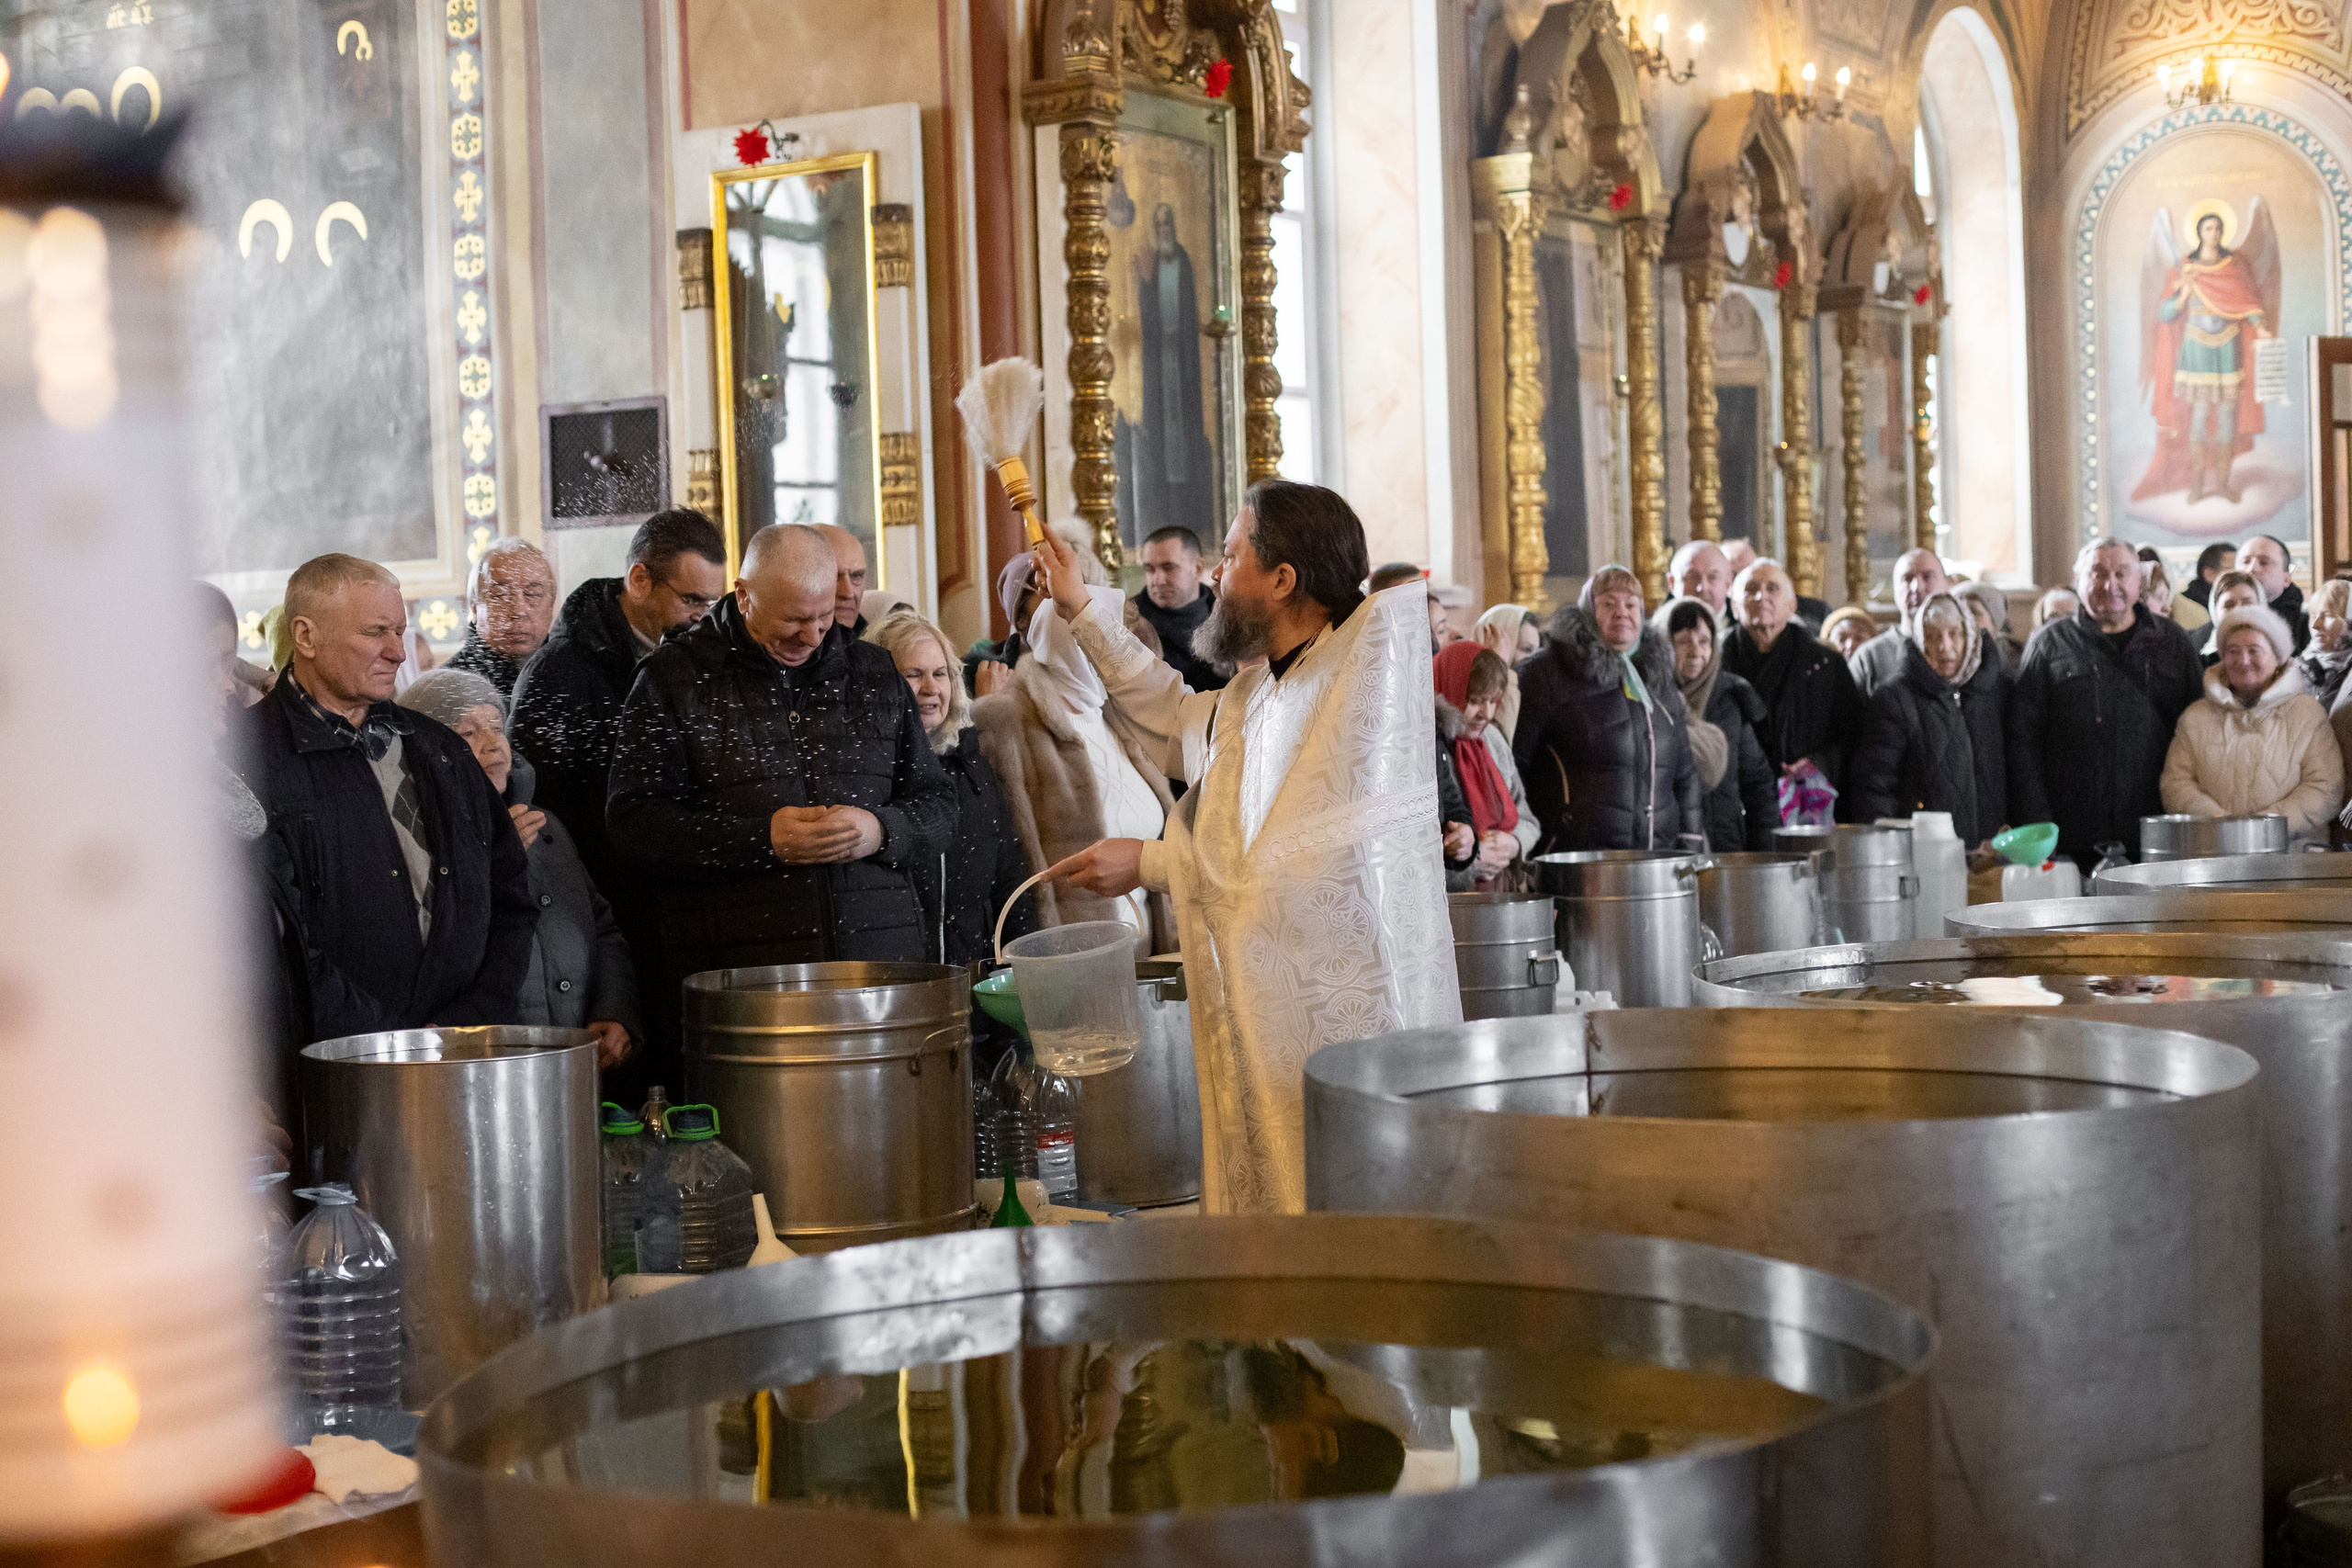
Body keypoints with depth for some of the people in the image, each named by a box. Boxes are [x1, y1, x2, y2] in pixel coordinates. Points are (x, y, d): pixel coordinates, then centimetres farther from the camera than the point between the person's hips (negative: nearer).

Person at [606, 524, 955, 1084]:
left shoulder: (873, 672, 15)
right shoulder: (674, 677, 3)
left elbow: (936, 804, 16)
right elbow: (634, 821, -5)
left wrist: (880, 830, -7)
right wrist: (762, 839, -15)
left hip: (883, 967, 3)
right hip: (732, 977, -3)